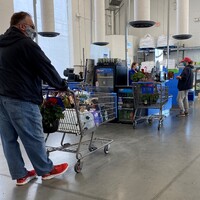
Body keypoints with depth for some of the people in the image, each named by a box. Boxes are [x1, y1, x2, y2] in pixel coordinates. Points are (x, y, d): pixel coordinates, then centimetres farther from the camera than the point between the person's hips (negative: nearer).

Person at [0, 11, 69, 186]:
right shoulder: (26, 44, -10)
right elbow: (47, 69, -8)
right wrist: (63, 86, 4)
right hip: (22, 100, -8)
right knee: (33, 138, 3)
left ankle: (20, 175, 21)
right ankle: (46, 170, 19)